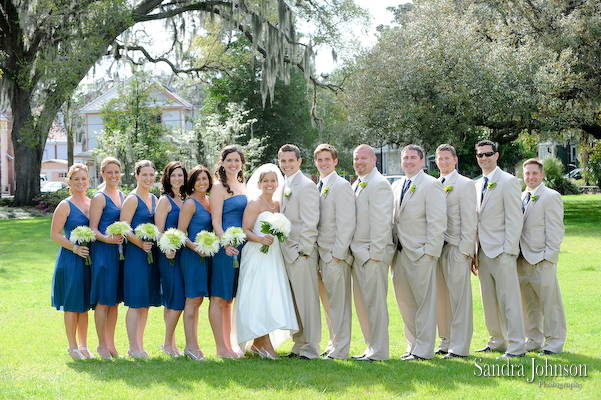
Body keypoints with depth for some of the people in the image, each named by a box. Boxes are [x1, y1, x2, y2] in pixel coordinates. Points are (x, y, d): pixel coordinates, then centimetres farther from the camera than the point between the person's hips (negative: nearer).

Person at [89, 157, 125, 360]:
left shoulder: (121, 195, 15)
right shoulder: (99, 198, -7)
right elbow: (92, 229, -10)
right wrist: (108, 239, -26)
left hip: (119, 250, 7)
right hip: (103, 251, -7)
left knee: (115, 300, 10)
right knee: (103, 299, -4)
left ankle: (110, 343, 18)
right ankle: (102, 344, 4)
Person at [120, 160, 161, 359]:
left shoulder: (153, 199, 15)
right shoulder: (132, 199, -8)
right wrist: (140, 243, -24)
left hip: (150, 253, 8)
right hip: (135, 253, -8)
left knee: (146, 301, 10)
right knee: (136, 301, -6)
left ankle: (139, 344, 17)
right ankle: (133, 347, -1)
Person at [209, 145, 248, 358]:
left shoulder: (242, 186, 17)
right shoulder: (219, 187, -5)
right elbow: (216, 222, -12)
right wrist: (226, 244, -23)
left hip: (241, 247, 8)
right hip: (225, 247, -8)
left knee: (229, 299, 12)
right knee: (219, 298, -3)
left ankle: (228, 345, 16)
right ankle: (221, 347, -1)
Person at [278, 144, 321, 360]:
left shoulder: (306, 186, -10)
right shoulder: (284, 186, 18)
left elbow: (310, 223, -14)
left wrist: (303, 251, -16)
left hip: (301, 253, -9)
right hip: (287, 253, 9)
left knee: (307, 301, -4)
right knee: (293, 301, 12)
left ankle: (310, 348, 0)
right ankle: (299, 344, 19)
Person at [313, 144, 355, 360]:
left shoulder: (341, 186, -10)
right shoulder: (319, 187, 16)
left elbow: (346, 223, -16)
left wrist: (337, 253, -18)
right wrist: (316, 250, 12)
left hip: (335, 254, -9)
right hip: (321, 253, 9)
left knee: (338, 302, -4)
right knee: (327, 302, 13)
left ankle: (340, 350, 0)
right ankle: (334, 344, 22)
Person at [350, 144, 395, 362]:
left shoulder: (378, 184, -11)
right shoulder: (357, 184, 18)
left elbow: (381, 221, -17)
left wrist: (375, 253, -19)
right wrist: (353, 250, 15)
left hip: (373, 253, -9)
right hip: (358, 253, 9)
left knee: (375, 302, -5)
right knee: (361, 302, 13)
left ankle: (379, 352, 1)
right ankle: (371, 347, 21)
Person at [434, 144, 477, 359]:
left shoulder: (465, 184, -3)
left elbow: (469, 220, -8)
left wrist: (464, 250, -14)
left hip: (456, 248, -6)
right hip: (436, 248, 6)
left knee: (459, 298, -5)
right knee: (440, 298, 9)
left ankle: (459, 347, -3)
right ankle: (446, 343, 18)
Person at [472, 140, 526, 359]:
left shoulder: (508, 181, -7)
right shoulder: (477, 185, 16)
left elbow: (514, 219, -11)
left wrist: (508, 250, -16)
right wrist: (473, 252, 13)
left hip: (502, 251, -7)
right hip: (483, 251, 7)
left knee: (508, 299, -6)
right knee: (489, 300, 12)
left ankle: (517, 346, -2)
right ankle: (497, 341, 21)